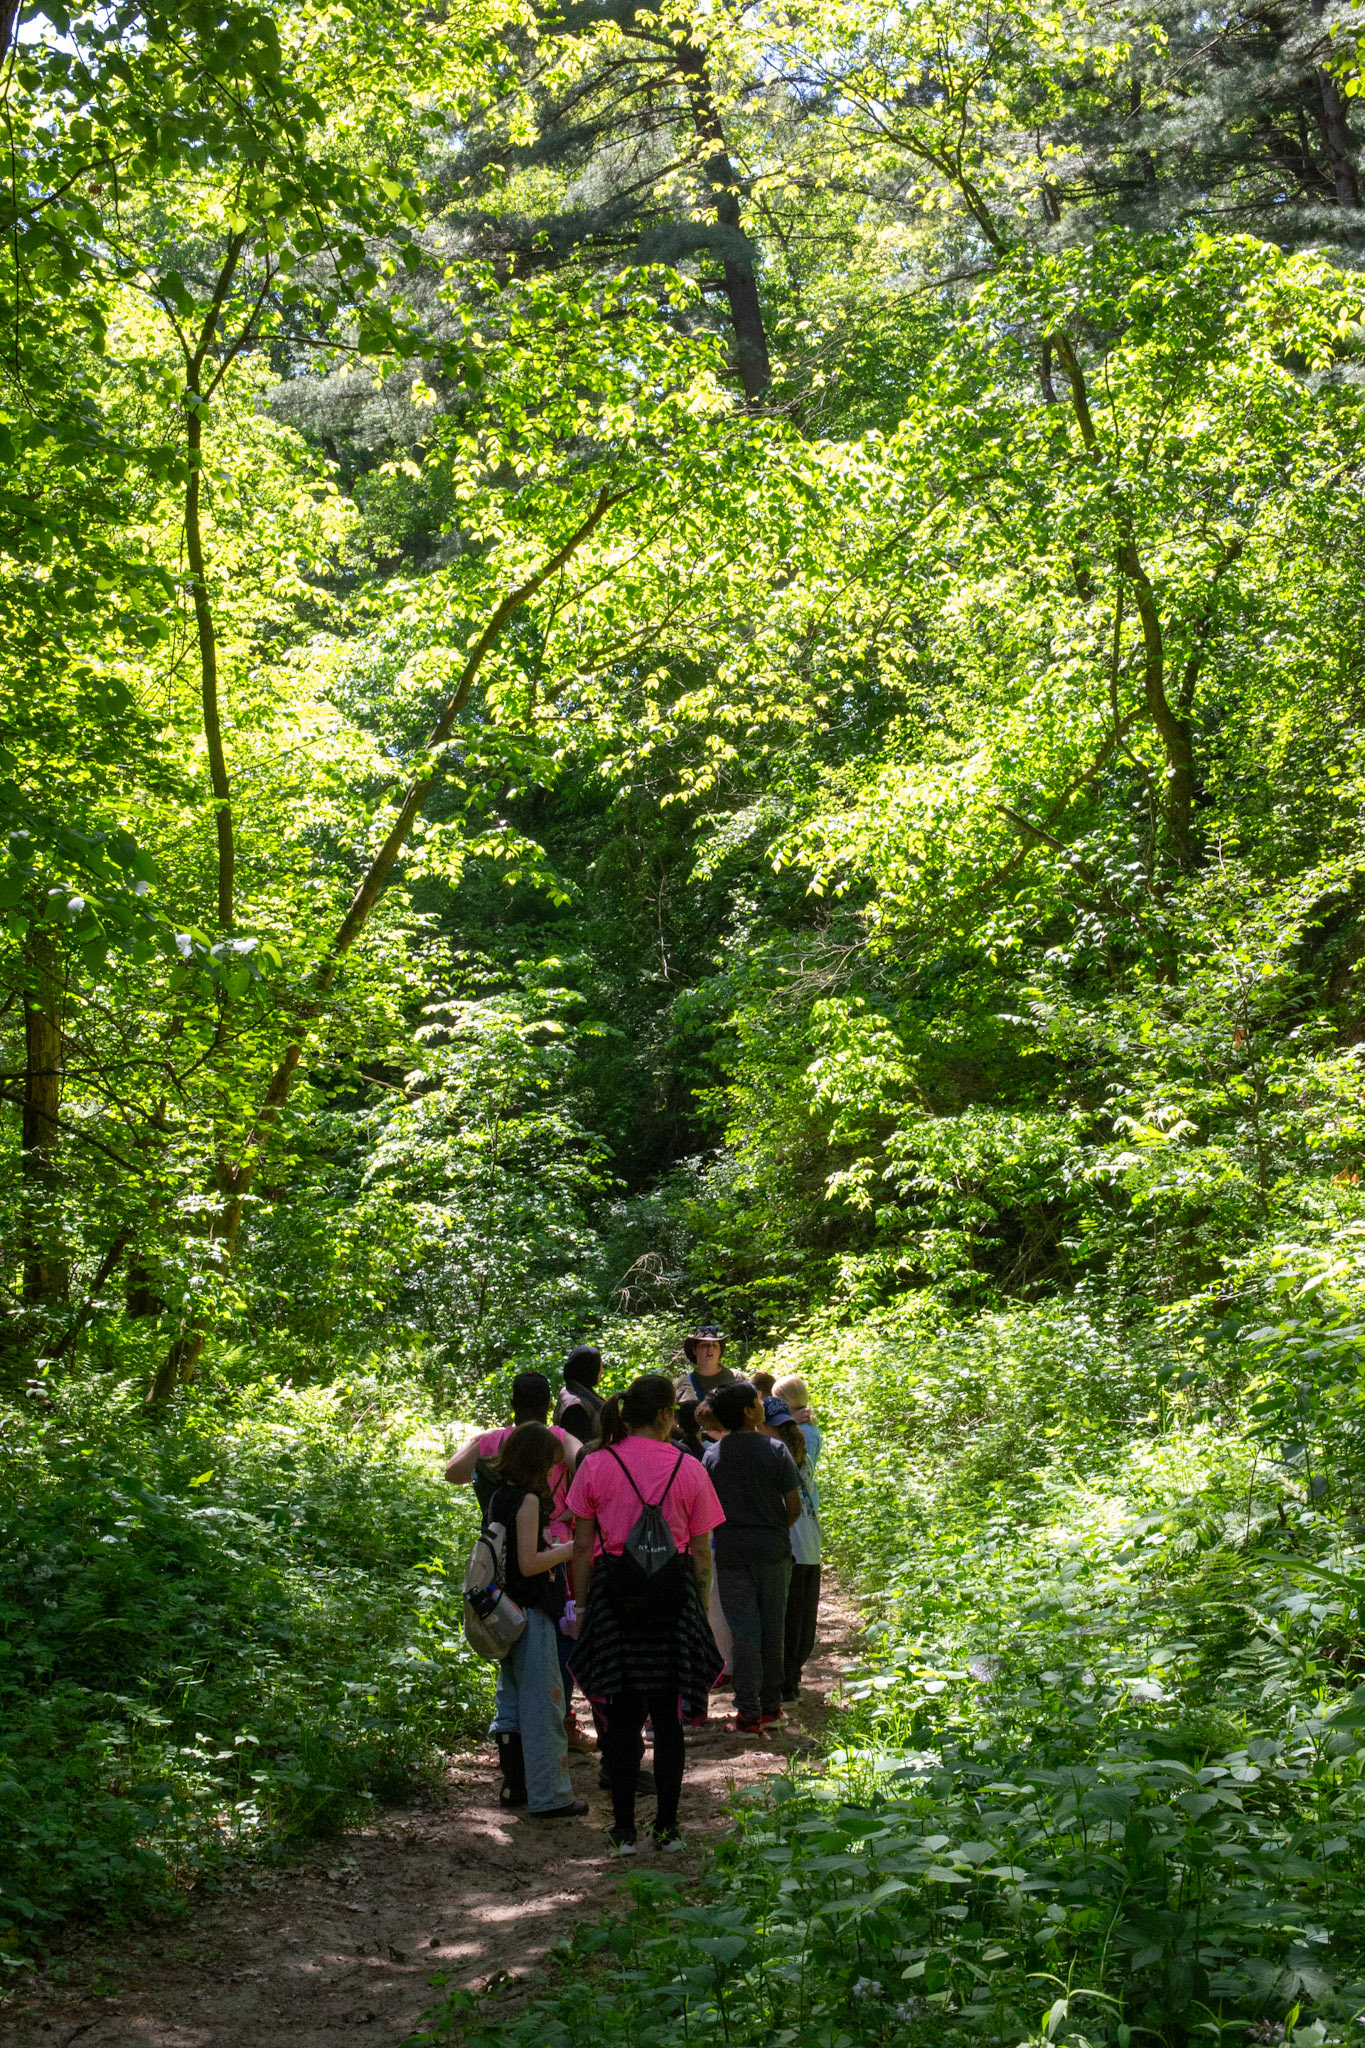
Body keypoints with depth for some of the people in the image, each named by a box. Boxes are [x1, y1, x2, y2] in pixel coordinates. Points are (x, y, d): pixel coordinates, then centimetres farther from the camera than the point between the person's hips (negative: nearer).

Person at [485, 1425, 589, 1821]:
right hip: (531, 1614, -9)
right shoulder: (528, 1500, -17)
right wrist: (572, 1548, -10)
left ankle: (515, 1786, 25)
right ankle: (550, 1797, 2)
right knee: (542, 1703, -3)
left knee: (512, 1701, 16)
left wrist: (554, 1548, 15)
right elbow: (529, 1563, -20)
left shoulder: (499, 1497, 10)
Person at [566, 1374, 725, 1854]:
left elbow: (583, 1547, 0)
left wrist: (582, 1606, 8)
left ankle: (624, 1829, 10)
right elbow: (701, 1552, 2)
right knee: (667, 1715, 10)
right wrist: (700, 1609, 11)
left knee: (622, 1715, 7)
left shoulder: (596, 1466, -2)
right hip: (673, 1594, 0)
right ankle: (667, 1827, 15)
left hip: (613, 1592, 0)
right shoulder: (688, 1469, -2)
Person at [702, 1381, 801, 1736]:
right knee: (772, 1629, 12)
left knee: (743, 1633, 3)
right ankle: (771, 1706, 20)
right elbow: (794, 1506, -6)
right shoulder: (774, 1450, -6)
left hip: (731, 1554, 1)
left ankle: (749, 1715, 3)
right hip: (773, 1550, -1)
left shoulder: (712, 1456, 0)